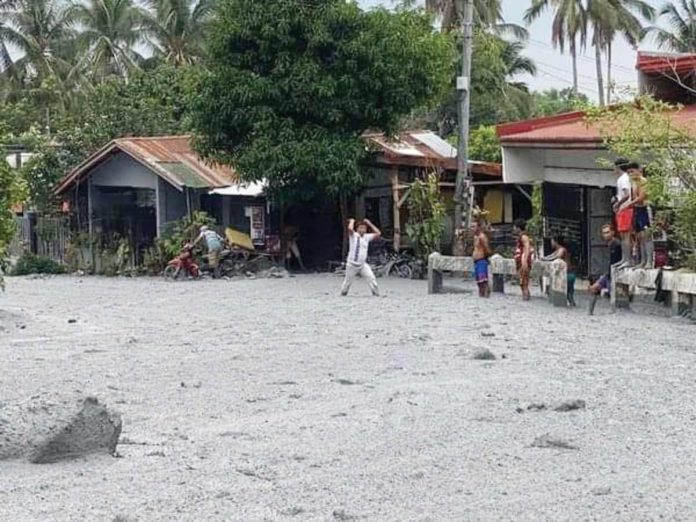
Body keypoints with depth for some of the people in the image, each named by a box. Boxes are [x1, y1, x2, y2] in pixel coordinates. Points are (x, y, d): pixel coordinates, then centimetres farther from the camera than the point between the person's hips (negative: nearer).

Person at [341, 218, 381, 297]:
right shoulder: (353, 235, -9)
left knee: (372, 278, -14)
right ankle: (343, 293, 33)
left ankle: (376, 293, -5)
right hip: (352, 264, -3)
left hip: (363, 264, 3)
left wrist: (369, 223, 2)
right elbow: (350, 229, -30)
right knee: (348, 281, 8)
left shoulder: (367, 236, 5)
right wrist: (352, 221, -10)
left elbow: (378, 233, 1)